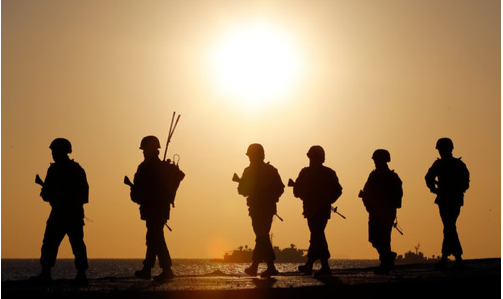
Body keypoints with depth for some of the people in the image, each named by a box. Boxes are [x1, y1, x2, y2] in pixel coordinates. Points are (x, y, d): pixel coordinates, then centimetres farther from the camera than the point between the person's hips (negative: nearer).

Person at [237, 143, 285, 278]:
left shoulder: (249, 171, -7)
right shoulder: (271, 170, 5)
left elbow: (242, 190, -4)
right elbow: (280, 188, 2)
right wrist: (271, 197, 12)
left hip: (256, 208, -5)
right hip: (269, 207, 5)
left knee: (261, 236, -5)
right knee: (262, 236, 13)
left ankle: (271, 267, -12)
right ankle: (254, 266, 20)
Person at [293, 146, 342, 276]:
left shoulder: (306, 173, -9)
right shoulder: (329, 173, 5)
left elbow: (297, 192, -5)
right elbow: (338, 190, 3)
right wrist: (327, 201, 13)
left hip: (312, 210, -5)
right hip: (324, 209, 5)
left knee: (317, 236, -3)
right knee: (317, 236, 11)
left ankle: (325, 266, -6)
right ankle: (309, 265, 15)